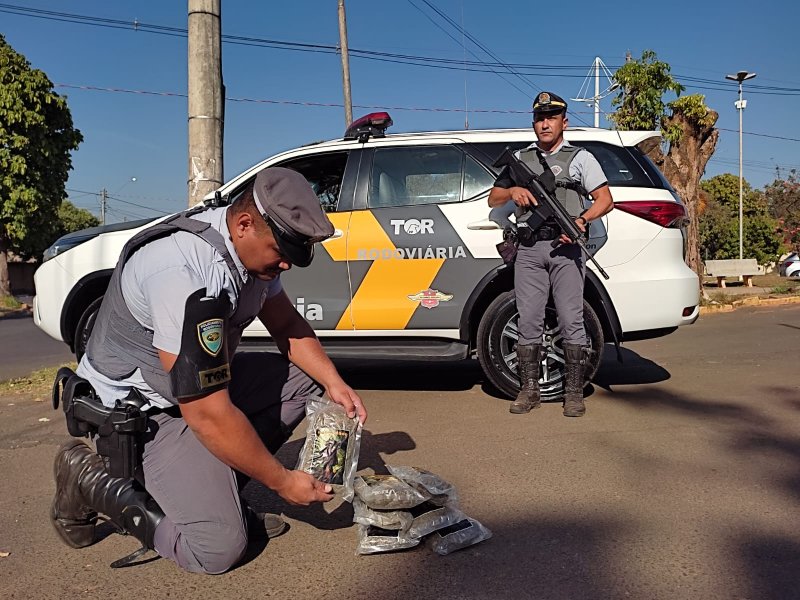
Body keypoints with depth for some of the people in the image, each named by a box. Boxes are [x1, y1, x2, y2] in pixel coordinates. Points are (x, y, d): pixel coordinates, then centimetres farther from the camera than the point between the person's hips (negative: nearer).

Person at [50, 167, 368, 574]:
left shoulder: (251, 245, -6)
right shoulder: (187, 272, -34)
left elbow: (287, 325, 8)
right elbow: (207, 414, -32)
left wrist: (335, 385, -6)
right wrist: (282, 482, -21)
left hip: (201, 381, 9)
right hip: (143, 411, -9)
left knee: (305, 376, 1)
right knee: (219, 548, -16)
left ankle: (216, 487, 4)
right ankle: (92, 481, 3)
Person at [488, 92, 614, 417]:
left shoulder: (580, 157, 11)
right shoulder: (520, 159, 20)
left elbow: (605, 199, 4)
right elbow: (493, 199, 21)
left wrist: (582, 219, -14)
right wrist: (512, 190, -1)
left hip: (564, 248, -3)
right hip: (528, 249, 3)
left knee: (571, 321, -7)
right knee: (529, 321, 2)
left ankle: (574, 391, 2)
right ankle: (530, 390, 10)